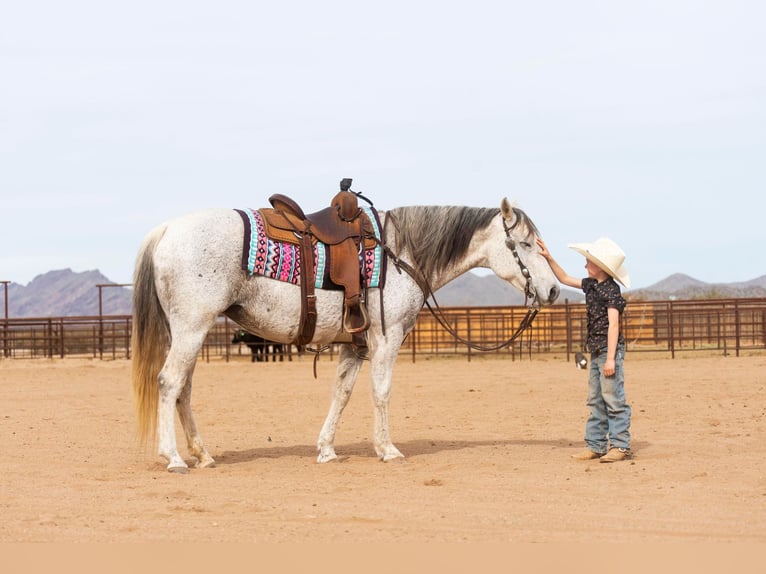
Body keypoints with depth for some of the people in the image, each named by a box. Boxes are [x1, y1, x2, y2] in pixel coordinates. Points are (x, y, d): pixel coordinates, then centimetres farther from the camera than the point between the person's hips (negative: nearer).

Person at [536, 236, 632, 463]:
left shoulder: (611, 291, -15)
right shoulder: (591, 285, 12)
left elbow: (613, 325, -19)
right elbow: (565, 279, 27)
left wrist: (610, 358, -23)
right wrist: (549, 258, 18)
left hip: (610, 350, -10)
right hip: (596, 351, 10)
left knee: (613, 399, -8)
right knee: (595, 401, 11)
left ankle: (620, 446, -6)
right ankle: (595, 445, 15)